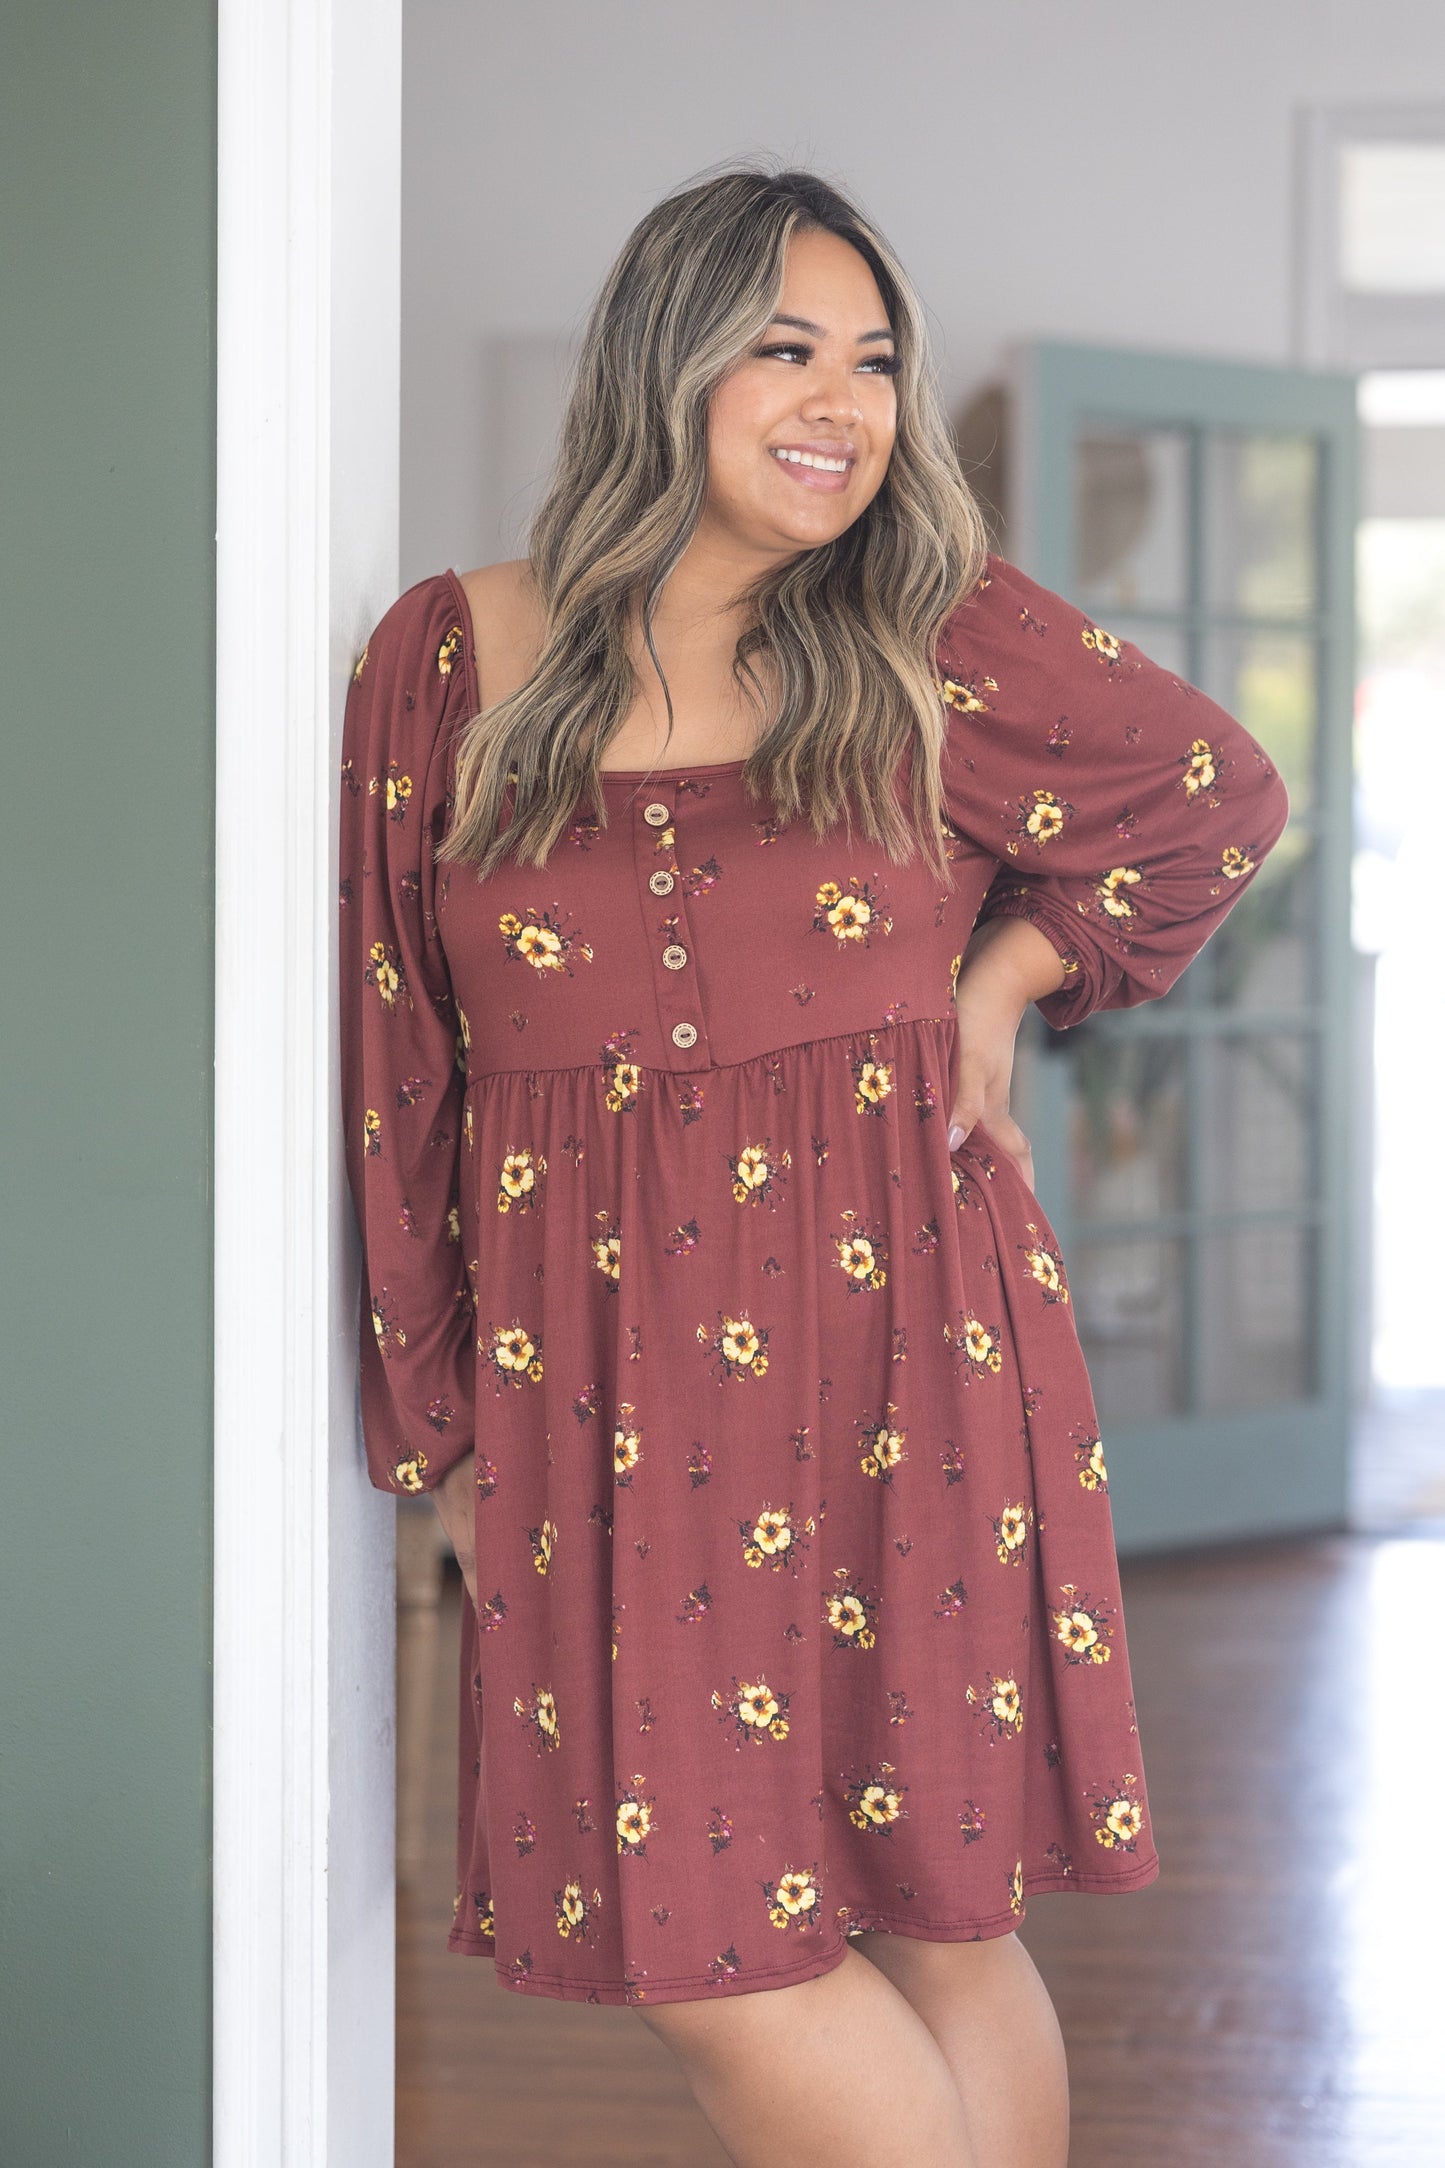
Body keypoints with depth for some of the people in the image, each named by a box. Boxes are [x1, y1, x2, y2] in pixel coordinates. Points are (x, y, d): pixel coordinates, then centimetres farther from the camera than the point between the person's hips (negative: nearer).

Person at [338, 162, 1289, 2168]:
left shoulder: (936, 635, 2)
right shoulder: (452, 661, 3)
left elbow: (1218, 796, 17)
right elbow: (389, 1066, 6)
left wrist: (1009, 981, 6)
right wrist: (435, 1417, 6)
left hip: (902, 1344, -1)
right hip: (602, 1388, 1)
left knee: (941, 1929, 3)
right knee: (691, 1943, 0)